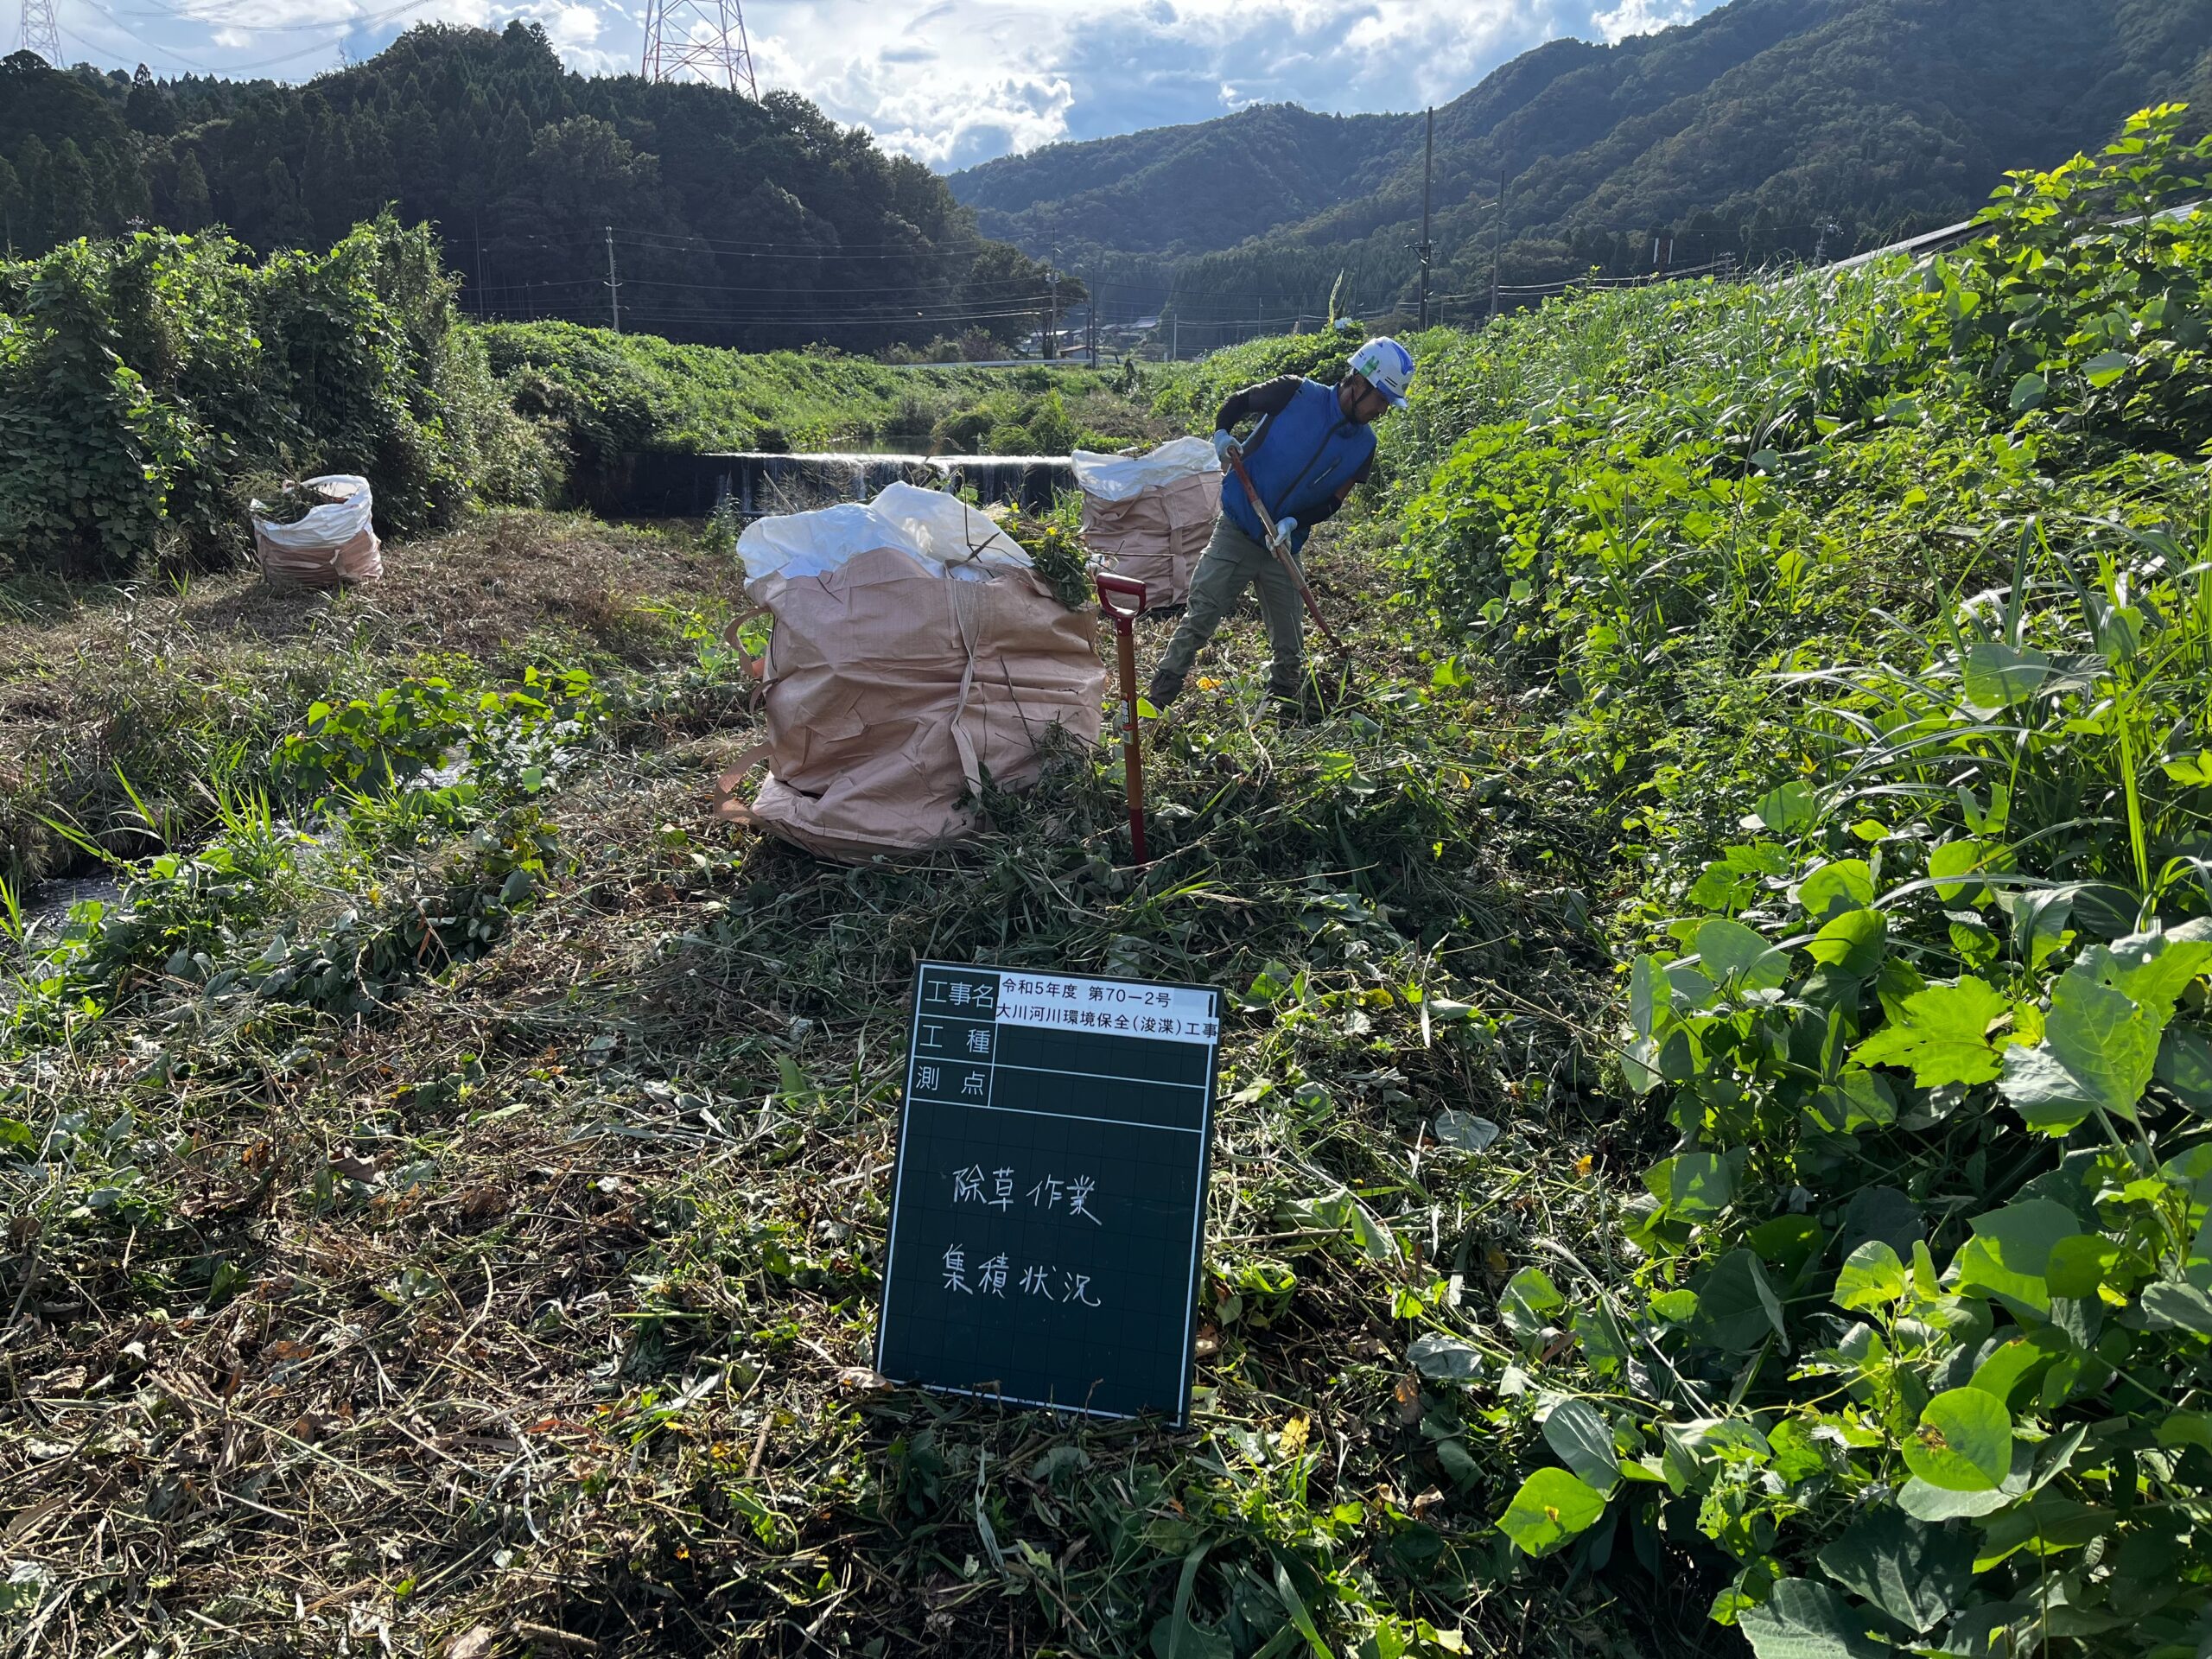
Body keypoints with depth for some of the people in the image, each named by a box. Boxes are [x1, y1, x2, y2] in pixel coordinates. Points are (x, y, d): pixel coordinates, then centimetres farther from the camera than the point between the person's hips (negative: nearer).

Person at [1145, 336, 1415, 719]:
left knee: (1290, 649, 7)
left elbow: (1330, 503, 4)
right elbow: (1238, 402, 3)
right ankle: (1151, 705, -1)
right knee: (1198, 622, -8)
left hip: (1284, 548, 4)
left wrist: (1293, 523, -15)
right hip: (1235, 533, -4)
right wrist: (1222, 434, -17)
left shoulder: (1363, 446, 0)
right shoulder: (1296, 394, -12)